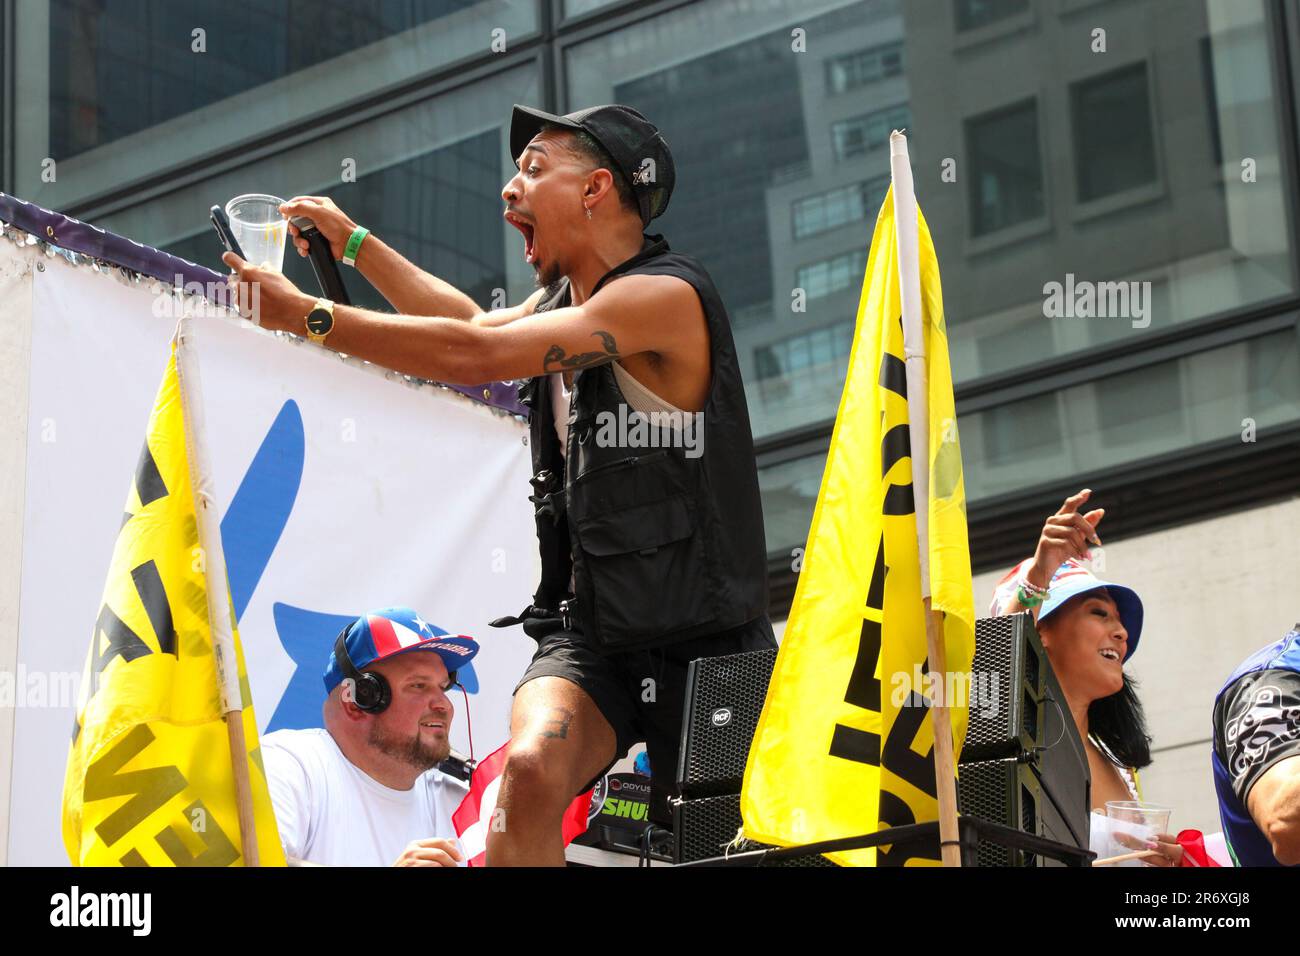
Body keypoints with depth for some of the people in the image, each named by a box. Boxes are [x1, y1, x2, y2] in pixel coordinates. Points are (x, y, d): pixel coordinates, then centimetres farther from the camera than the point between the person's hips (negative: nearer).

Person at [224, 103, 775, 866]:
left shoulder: (667, 295, -17)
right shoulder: (561, 301, 10)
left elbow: (476, 357, -23)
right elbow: (478, 324, 33)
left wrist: (309, 316, -18)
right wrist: (353, 241, 28)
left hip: (701, 640, -6)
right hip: (589, 629, 6)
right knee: (530, 770, -23)